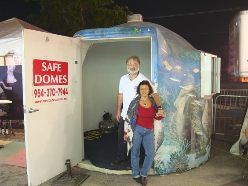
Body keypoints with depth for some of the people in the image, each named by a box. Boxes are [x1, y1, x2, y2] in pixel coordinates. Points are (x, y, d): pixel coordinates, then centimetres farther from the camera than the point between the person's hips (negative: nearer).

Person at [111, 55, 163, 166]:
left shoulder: (144, 80, -14)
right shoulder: (123, 79, 4)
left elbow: (154, 94, -23)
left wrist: (159, 108, -39)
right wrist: (118, 111, 14)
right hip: (125, 115, 5)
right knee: (121, 137, 16)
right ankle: (121, 157, 36)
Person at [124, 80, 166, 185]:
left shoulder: (153, 101, 6)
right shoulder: (135, 102, -3)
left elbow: (156, 117, 15)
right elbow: (128, 118, 1)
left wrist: (161, 115, -8)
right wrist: (126, 132, 1)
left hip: (149, 131, 3)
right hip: (137, 129, -2)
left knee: (151, 153, -8)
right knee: (135, 153, 2)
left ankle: (144, 174, 12)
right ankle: (136, 175, 21)